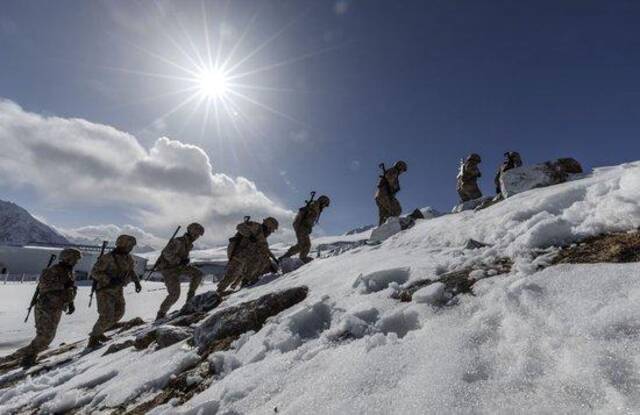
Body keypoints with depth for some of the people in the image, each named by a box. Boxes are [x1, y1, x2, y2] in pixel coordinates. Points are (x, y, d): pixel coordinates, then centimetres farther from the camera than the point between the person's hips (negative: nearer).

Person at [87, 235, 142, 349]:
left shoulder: (128, 258, -2)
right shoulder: (108, 258, -23)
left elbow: (131, 271, 12)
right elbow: (94, 272, -19)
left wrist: (137, 282, -4)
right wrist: (109, 280, -31)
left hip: (117, 290, 7)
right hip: (104, 291, -7)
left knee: (118, 313, 12)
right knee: (106, 317, -12)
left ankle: (98, 332, 32)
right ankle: (93, 339, 12)